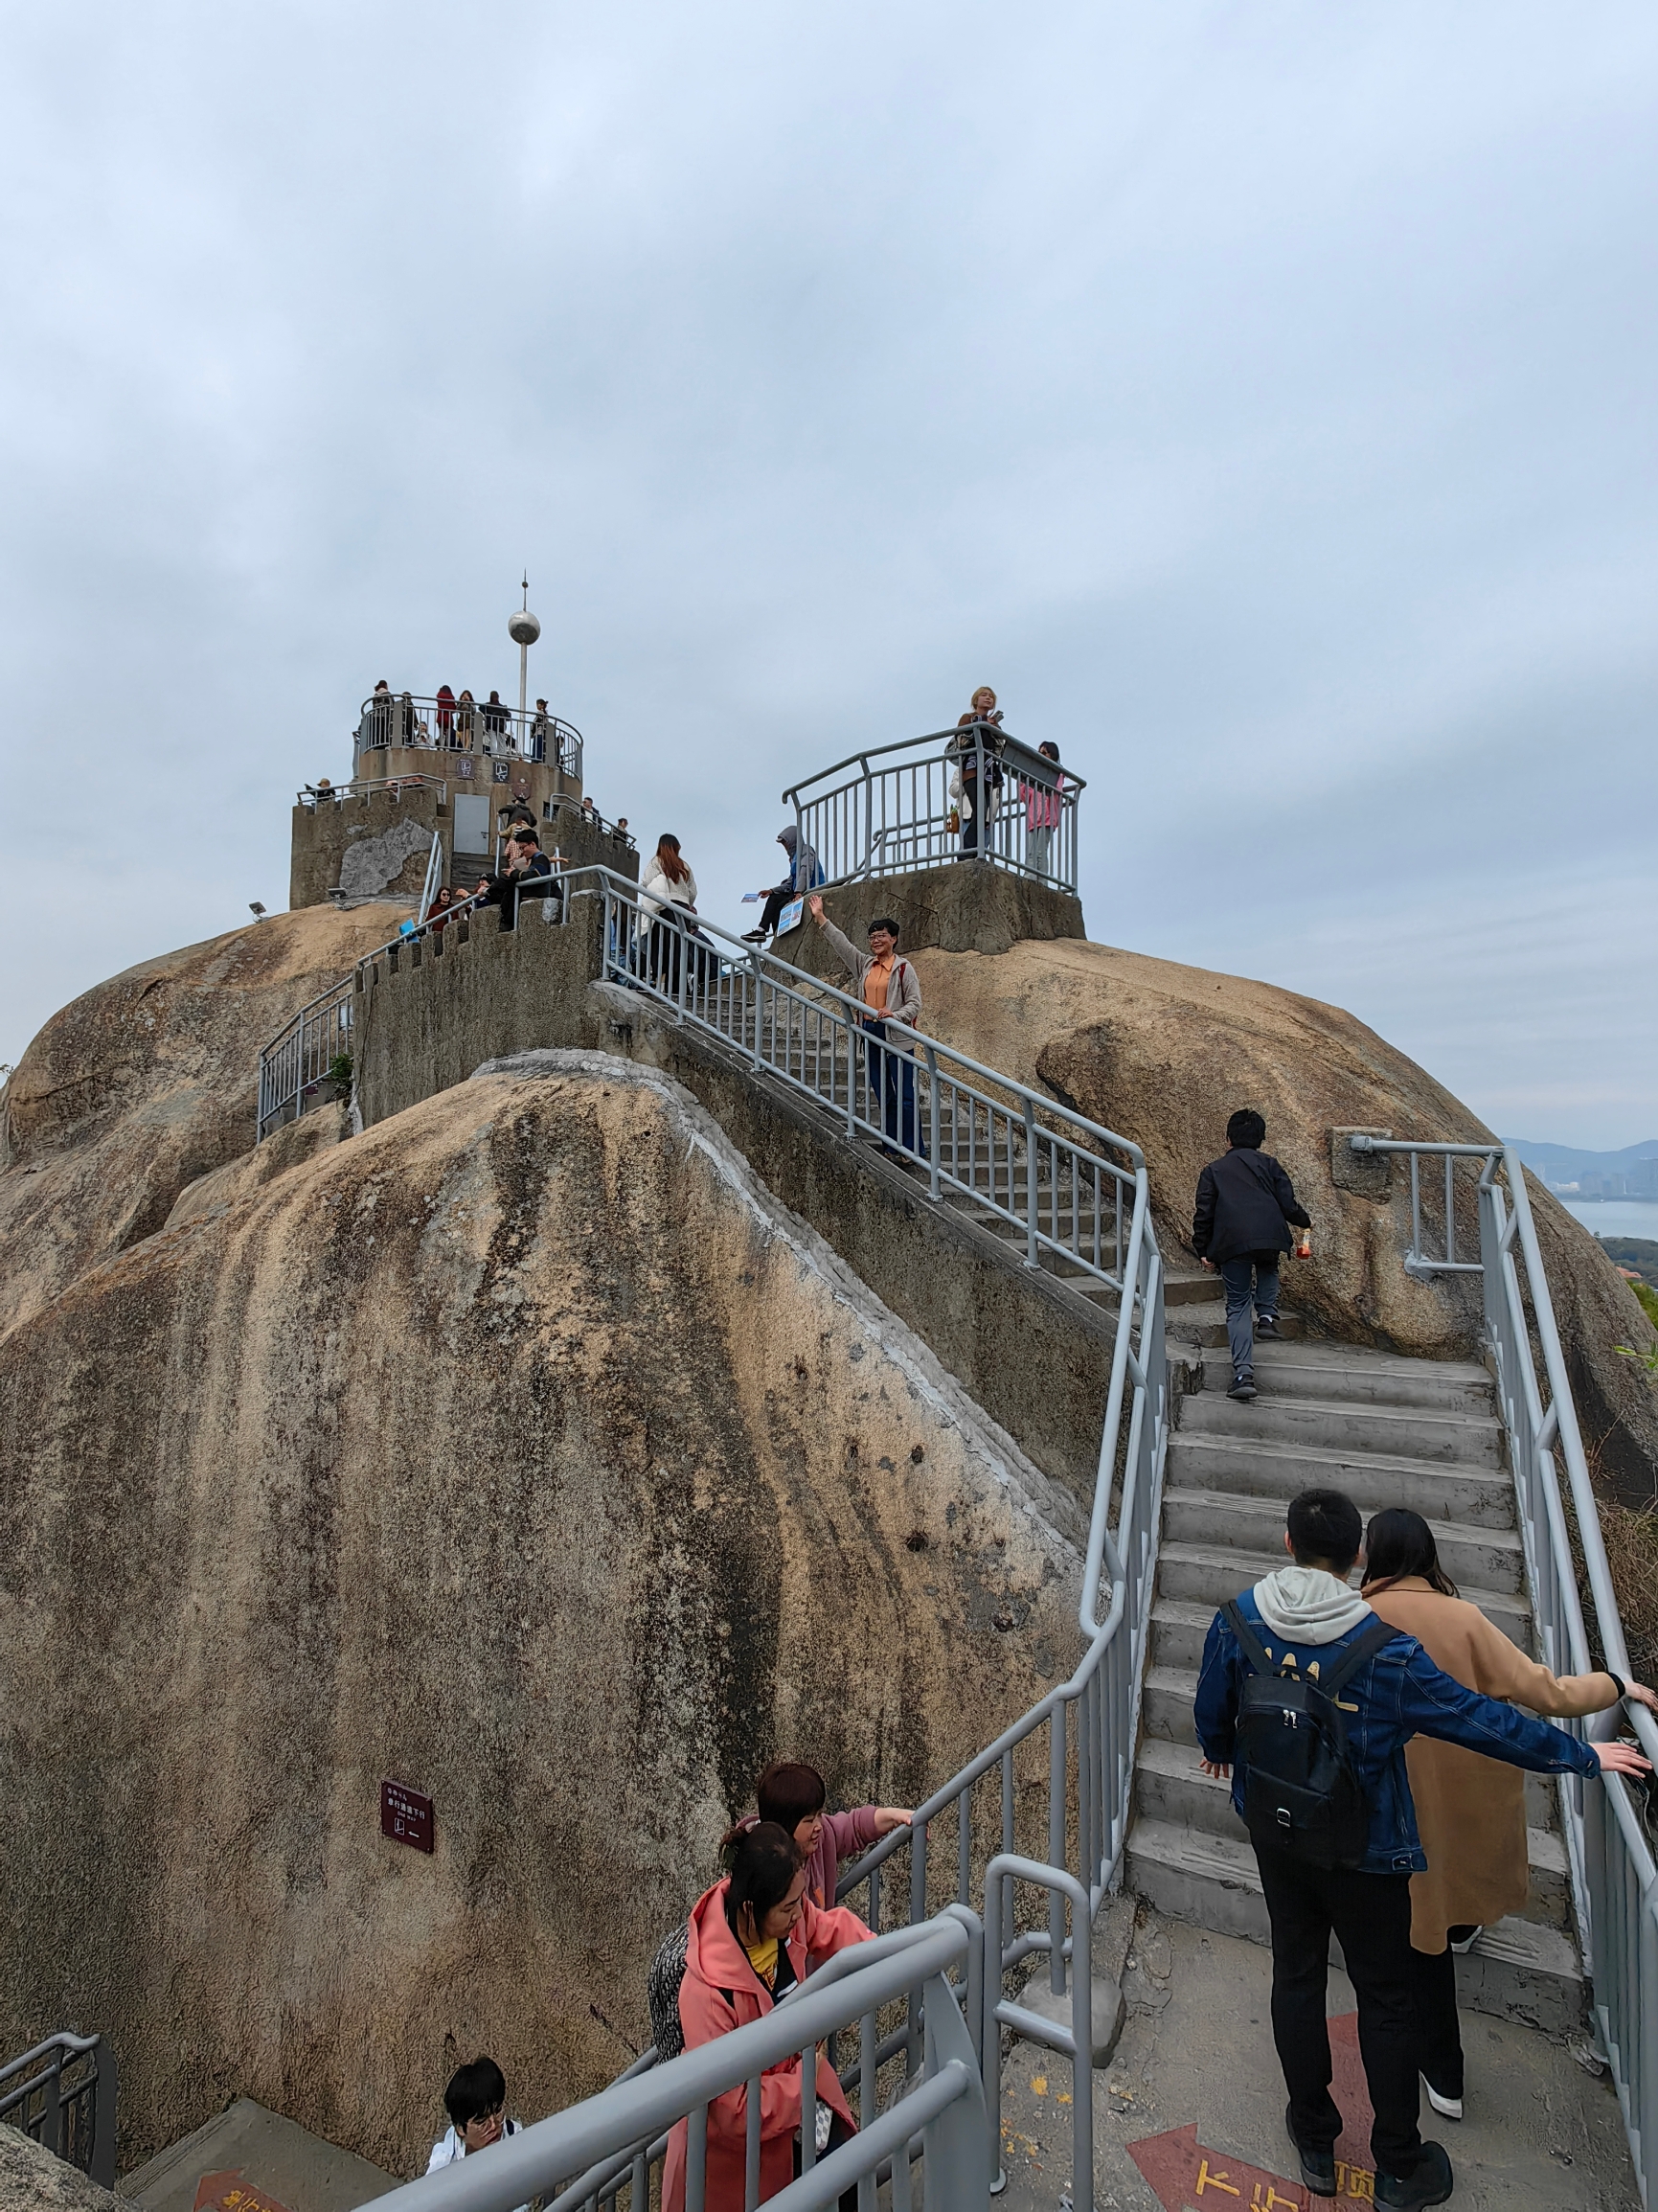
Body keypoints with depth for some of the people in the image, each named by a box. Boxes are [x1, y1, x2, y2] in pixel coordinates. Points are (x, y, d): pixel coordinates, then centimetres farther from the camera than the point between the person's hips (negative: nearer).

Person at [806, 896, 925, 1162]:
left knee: (904, 1097, -6)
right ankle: (891, 1148, 18)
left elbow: (915, 1003, -8)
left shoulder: (903, 968, -6)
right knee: (884, 1095, 11)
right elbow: (842, 943, 11)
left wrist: (895, 1014, -26)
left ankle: (914, 1150, -2)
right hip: (871, 1035, 6)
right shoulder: (865, 965, 11)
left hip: (896, 1038, -6)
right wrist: (820, 917, 7)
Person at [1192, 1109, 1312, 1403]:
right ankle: (1267, 1315, 18)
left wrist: (1203, 1251, 18)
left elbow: (1203, 1214, 10)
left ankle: (1243, 1375, -4)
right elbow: (1287, 1204, 10)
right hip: (1269, 1237, 1)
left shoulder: (1213, 1171, 17)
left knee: (1237, 1306, 7)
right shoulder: (1268, 1164, 17)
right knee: (1268, 1269, 38)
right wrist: (1305, 1221, 31)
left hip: (1231, 1244, -1)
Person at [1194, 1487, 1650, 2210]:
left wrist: (1219, 1752, 22)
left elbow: (1213, 1711, -2)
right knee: (1384, 1996, 19)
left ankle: (1315, 2143, 40)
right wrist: (1584, 1756, 1)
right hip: (1362, 1847, -3)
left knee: (1296, 1974, 22)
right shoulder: (1385, 1648, -27)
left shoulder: (1237, 1621, -17)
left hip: (1275, 1832, 3)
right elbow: (1483, 1719, -16)